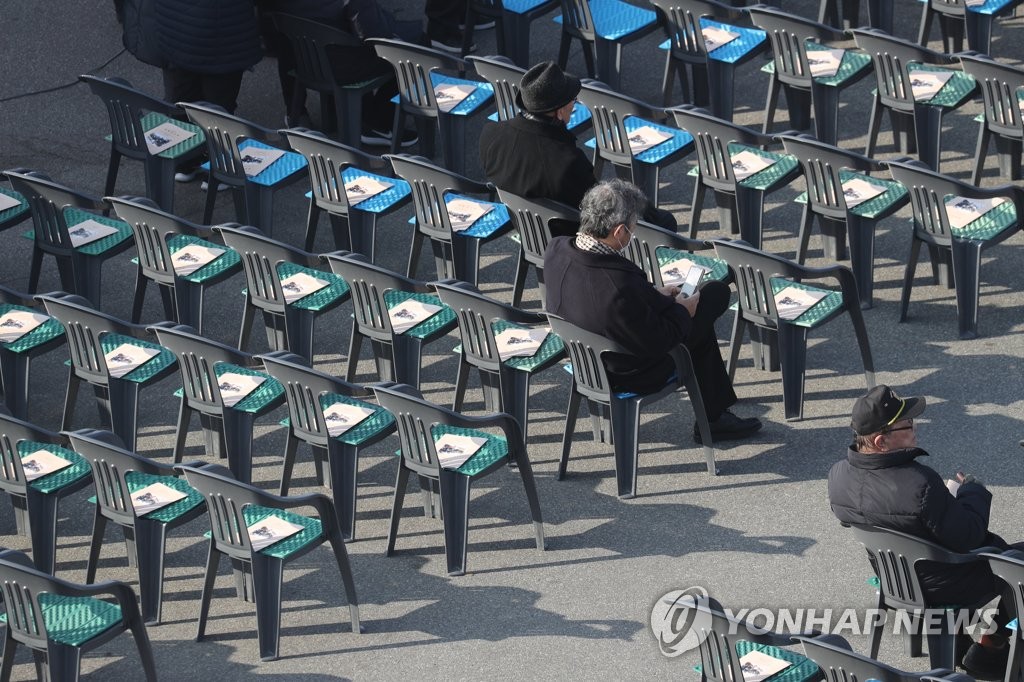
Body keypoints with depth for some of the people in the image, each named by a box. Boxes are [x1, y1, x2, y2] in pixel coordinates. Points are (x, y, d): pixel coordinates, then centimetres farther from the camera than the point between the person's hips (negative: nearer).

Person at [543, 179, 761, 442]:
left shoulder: (556, 250, -15)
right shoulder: (620, 285, -40)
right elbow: (658, 341, -26)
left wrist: (654, 295, 7)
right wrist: (681, 310, -8)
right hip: (629, 376, -8)